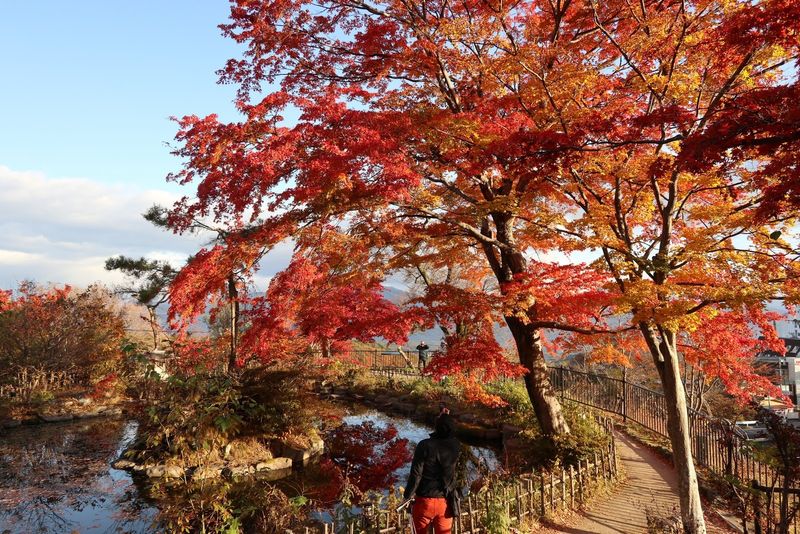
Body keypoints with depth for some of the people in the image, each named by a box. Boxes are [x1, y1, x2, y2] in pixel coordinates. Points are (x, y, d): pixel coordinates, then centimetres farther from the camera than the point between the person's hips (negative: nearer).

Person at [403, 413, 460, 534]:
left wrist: (407, 495, -2)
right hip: (445, 502, 3)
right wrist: (447, 418, 26)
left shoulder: (425, 445, -13)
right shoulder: (455, 447, -3)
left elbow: (416, 473, -13)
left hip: (424, 500, -3)